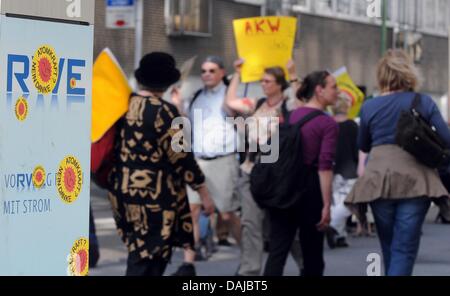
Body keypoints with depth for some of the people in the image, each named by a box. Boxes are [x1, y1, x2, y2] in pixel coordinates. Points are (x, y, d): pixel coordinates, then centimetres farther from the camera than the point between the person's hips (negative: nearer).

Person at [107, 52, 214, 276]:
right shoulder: (164, 112, -15)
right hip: (155, 194, -7)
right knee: (148, 258, -2)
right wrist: (203, 192, -6)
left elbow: (115, 145, 14)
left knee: (139, 253, 18)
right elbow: (180, 155, -14)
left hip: (124, 190, 7)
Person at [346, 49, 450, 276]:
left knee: (389, 248, 18)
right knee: (404, 250, -4)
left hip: (378, 180, 2)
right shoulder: (423, 103, -2)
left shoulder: (369, 108, 4)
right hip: (415, 180, -2)